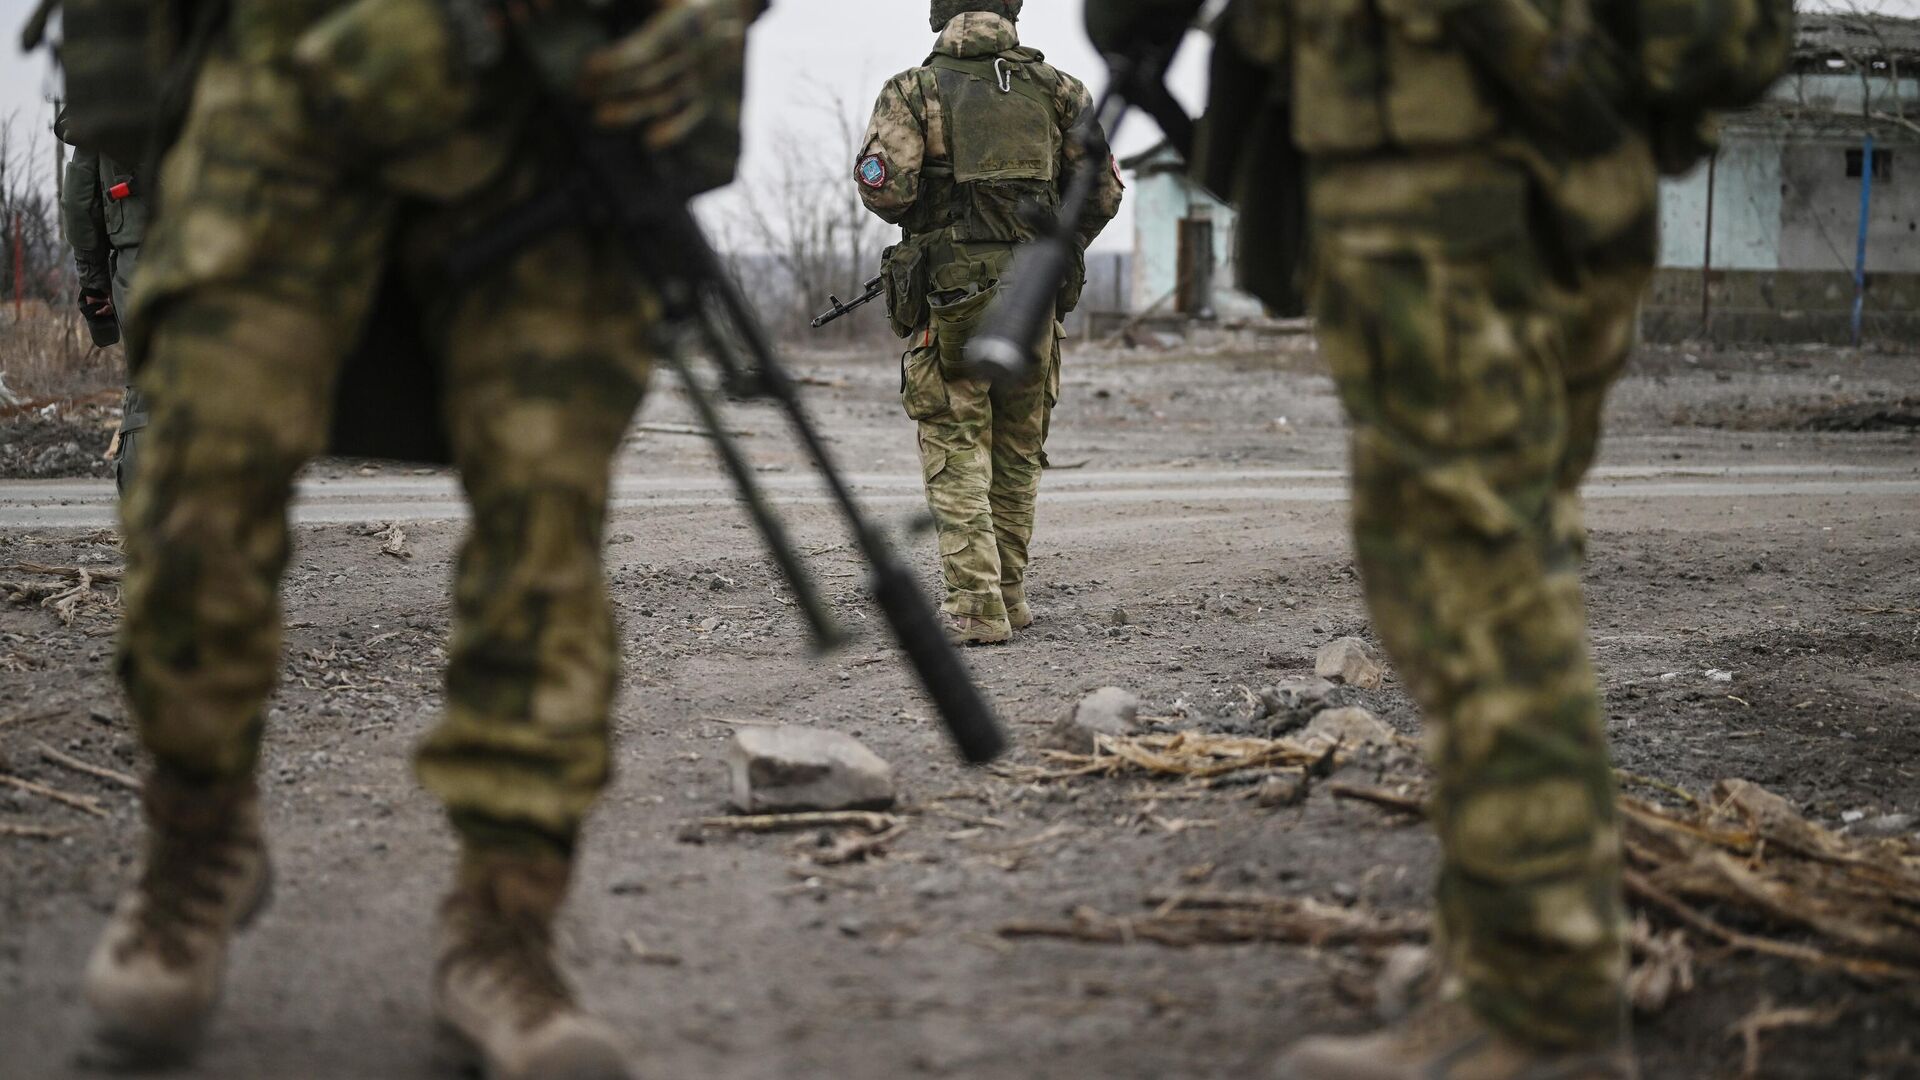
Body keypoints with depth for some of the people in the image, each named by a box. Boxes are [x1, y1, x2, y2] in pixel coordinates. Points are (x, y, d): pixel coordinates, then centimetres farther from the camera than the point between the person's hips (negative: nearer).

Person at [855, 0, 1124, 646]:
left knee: (956, 456, 2)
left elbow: (883, 186, -13)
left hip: (950, 297, -3)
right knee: (1018, 457, 15)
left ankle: (976, 609, -5)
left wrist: (915, 221, 10)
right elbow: (1103, 192, 5)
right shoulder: (1055, 89, 6)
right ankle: (1010, 596, 23)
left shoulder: (913, 92, -2)